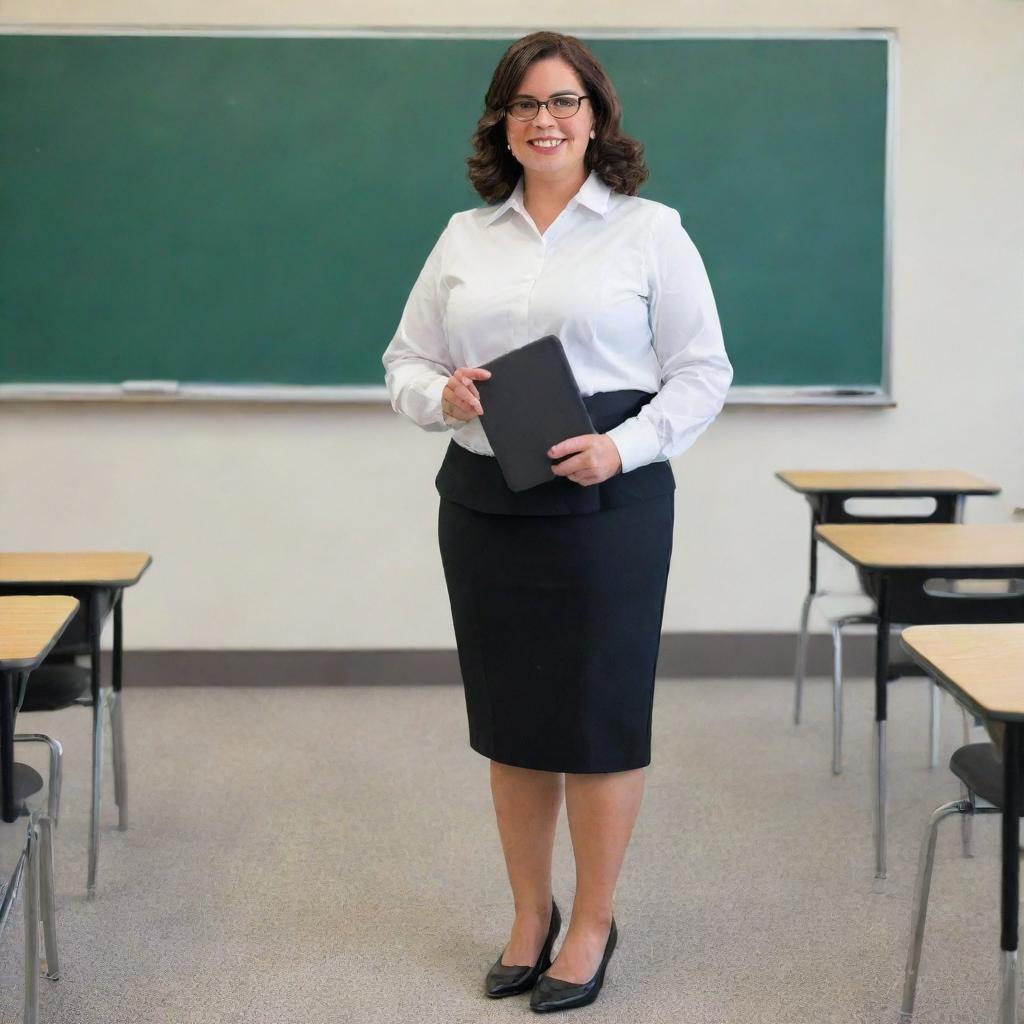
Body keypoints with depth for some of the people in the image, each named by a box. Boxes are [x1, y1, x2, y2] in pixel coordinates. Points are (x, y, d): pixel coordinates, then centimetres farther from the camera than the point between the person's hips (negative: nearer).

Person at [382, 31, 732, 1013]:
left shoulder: (649, 231, -1)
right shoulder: (464, 237, 10)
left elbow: (701, 372, -3)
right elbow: (404, 360, 12)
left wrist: (623, 445, -18)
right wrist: (441, 395, -10)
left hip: (607, 506, -4)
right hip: (483, 502, 4)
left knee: (599, 713, 3)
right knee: (508, 713, 11)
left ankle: (592, 925, 20)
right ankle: (530, 914, 28)